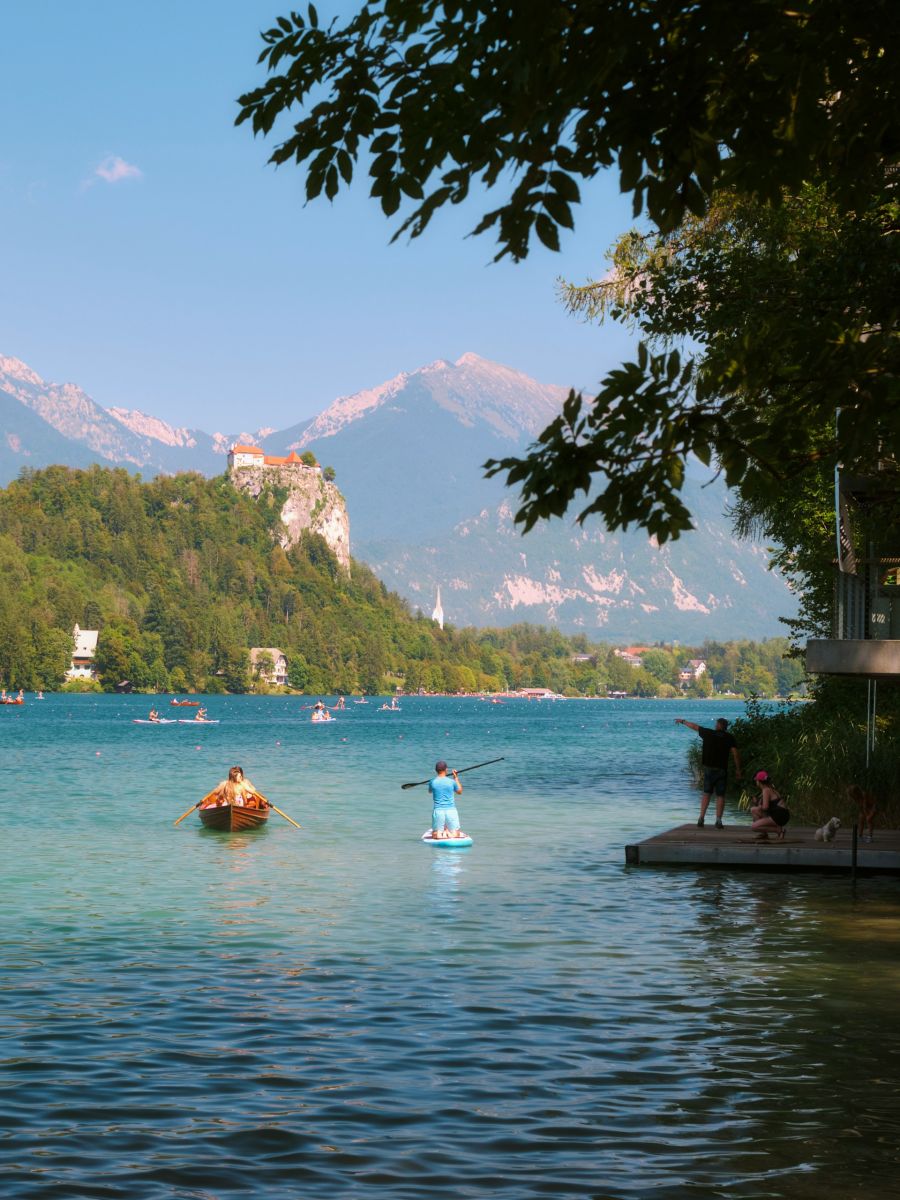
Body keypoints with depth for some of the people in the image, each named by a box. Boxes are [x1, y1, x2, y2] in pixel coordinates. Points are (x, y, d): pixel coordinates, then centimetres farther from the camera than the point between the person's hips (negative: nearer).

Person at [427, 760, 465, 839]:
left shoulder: (432, 782, -4)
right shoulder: (452, 782, -6)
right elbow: (459, 791, 15)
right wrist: (456, 778, 22)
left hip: (438, 811, 1)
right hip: (451, 811, -1)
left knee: (435, 835, 12)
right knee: (456, 834, 12)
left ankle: (440, 834, -17)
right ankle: (449, 833, -15)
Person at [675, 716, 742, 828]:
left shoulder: (709, 733, 0)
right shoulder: (730, 737, -1)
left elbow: (694, 726, 14)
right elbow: (735, 754, -6)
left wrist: (682, 721, 30)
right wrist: (737, 769, 1)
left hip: (709, 768, 1)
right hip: (722, 769, -1)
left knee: (706, 793, 11)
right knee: (720, 795, 2)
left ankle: (701, 818, 4)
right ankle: (718, 821, -5)